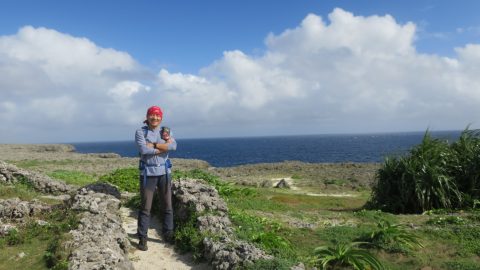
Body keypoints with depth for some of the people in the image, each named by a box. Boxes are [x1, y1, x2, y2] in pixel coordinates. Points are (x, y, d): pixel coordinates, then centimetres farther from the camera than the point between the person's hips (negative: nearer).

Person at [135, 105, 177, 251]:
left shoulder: (165, 131, 7)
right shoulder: (140, 132, -3)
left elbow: (173, 146, -12)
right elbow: (144, 150, -19)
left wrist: (153, 145, -17)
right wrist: (164, 147, -13)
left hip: (164, 172, 3)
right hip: (148, 173, -3)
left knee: (167, 206, 10)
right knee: (145, 207, 1)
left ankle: (168, 235, 24)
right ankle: (142, 239, 12)